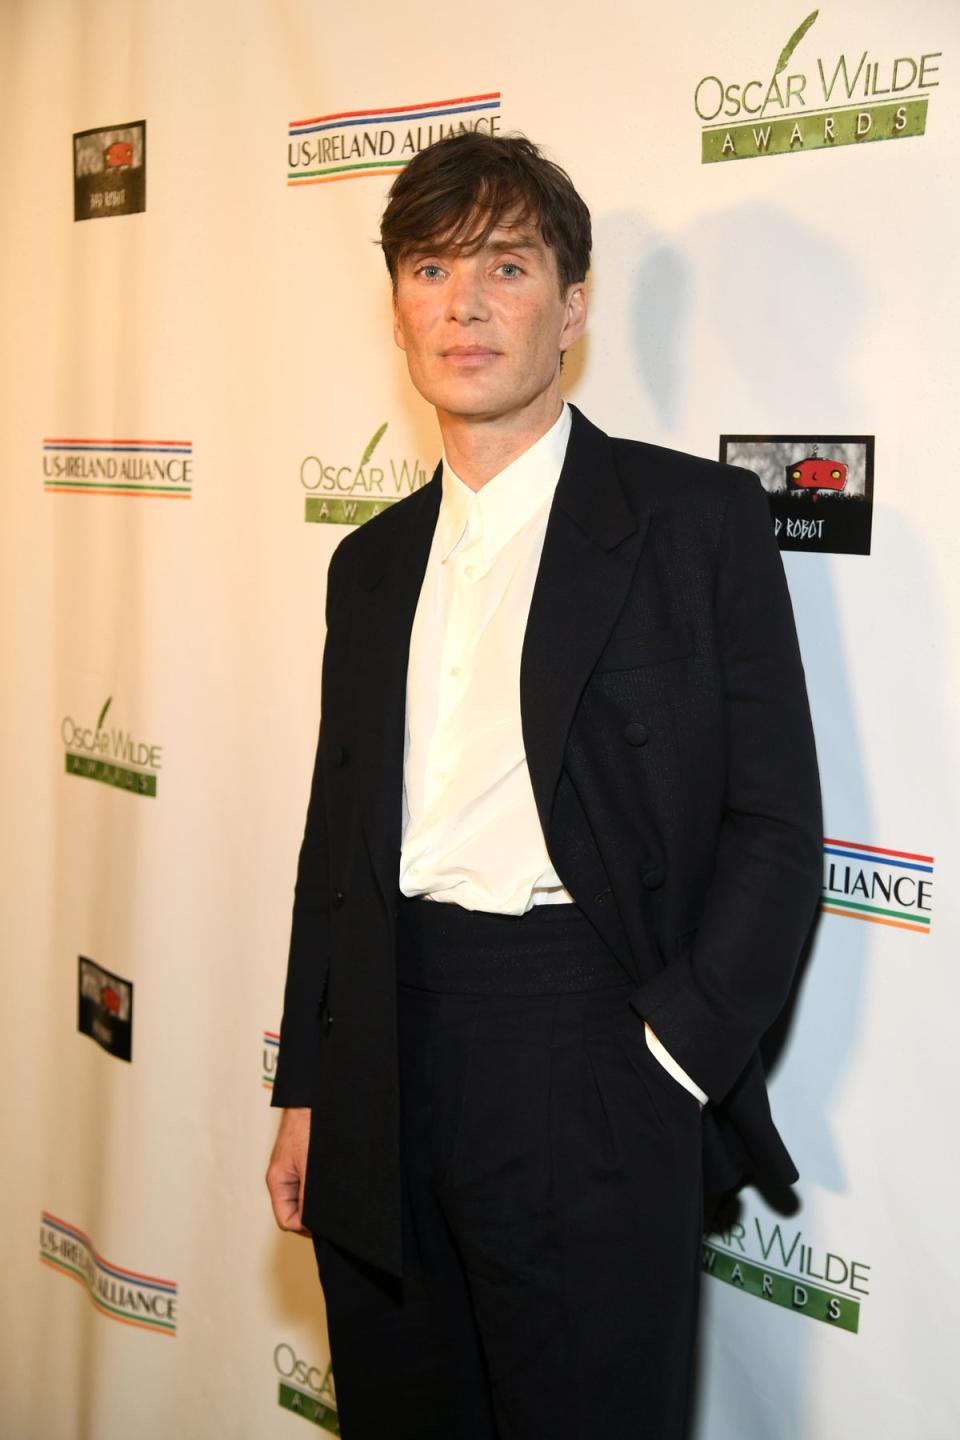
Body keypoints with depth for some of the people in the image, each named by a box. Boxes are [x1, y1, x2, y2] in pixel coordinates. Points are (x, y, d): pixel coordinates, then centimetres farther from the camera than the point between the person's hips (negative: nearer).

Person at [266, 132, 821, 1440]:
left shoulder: (697, 519, -2)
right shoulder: (373, 561, 13)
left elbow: (776, 828, -5)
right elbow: (338, 839, 15)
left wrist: (666, 1068, -12)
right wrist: (305, 1093, 12)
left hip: (589, 1076, -4)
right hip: (387, 1062, 5)